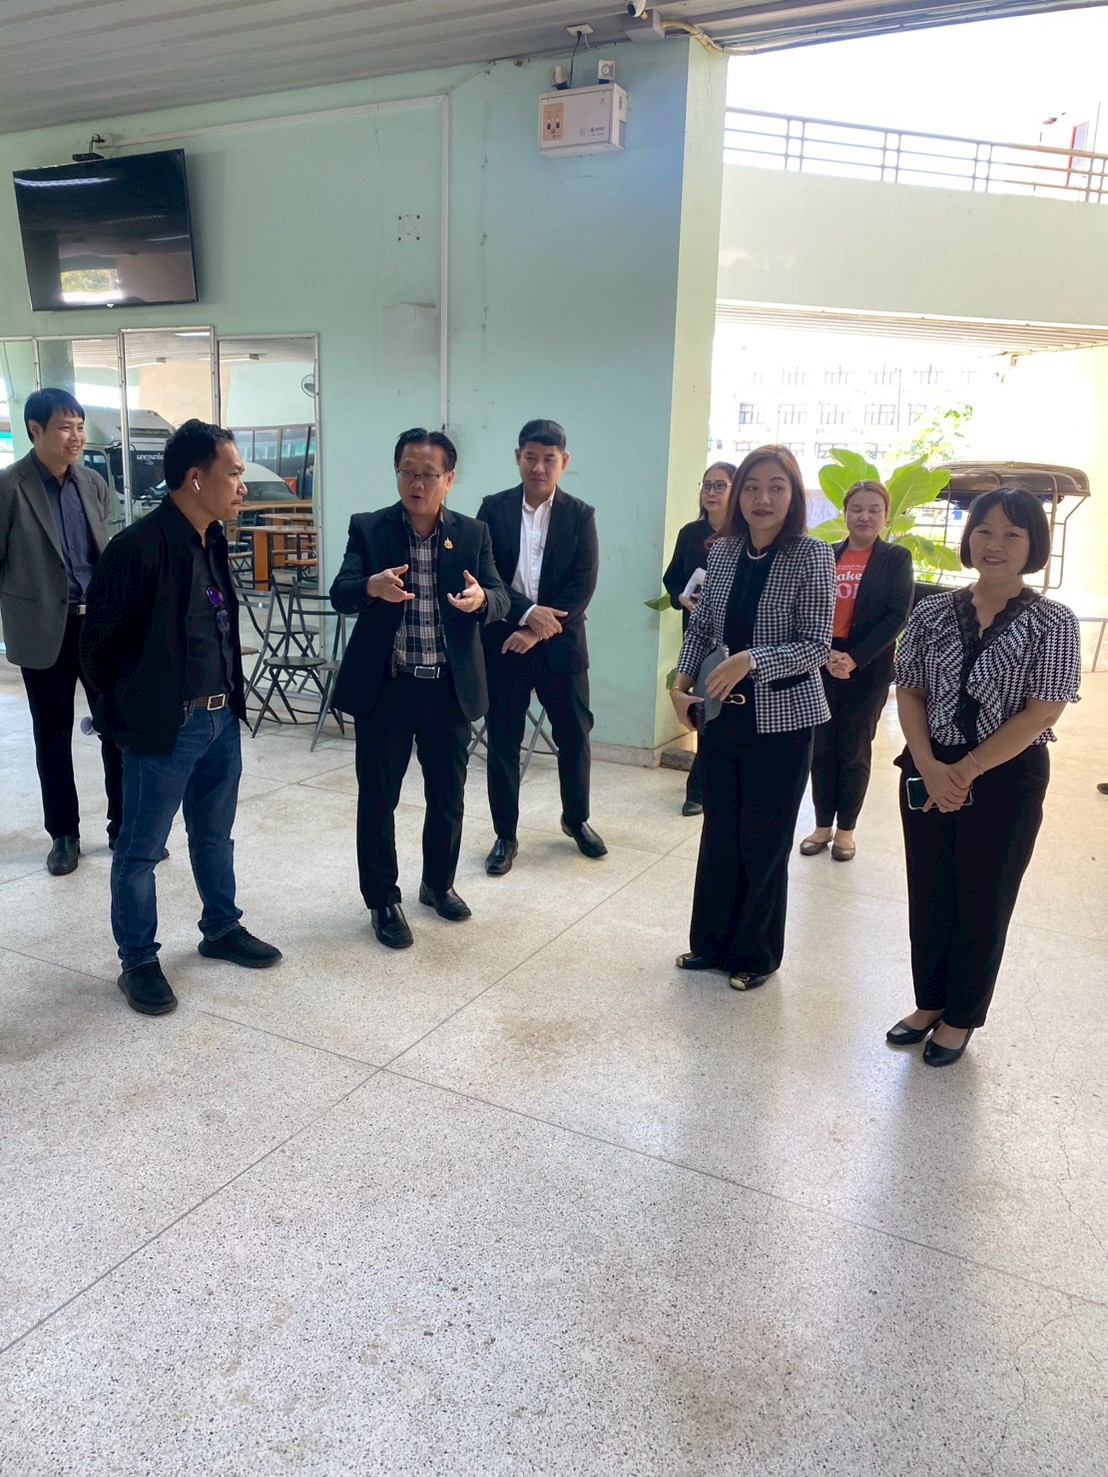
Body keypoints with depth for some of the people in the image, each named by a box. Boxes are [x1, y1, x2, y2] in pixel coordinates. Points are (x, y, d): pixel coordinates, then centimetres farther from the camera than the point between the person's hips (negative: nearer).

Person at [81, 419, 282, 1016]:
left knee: (214, 835, 22)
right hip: (164, 726, -7)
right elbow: (99, 642, -12)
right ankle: (138, 961, 23)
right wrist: (127, 709, -3)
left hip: (222, 718, 8)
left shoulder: (212, 540, 5)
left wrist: (230, 695, 14)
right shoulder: (138, 547, -19)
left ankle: (222, 929, 39)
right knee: (140, 849, 9)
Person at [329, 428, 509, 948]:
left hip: (450, 687, 2)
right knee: (378, 797, 6)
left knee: (448, 795, 14)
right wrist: (372, 587, -32)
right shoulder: (367, 528, -1)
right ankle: (383, 900, 22)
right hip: (383, 687, -2)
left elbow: (499, 600, -3)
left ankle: (439, 883, 36)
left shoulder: (472, 533, 4)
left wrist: (480, 598, -27)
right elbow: (340, 595, -9)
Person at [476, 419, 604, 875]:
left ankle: (576, 819, 33)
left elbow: (583, 584, -8)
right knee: (503, 742, 5)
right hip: (503, 641, 0)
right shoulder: (494, 509, 0)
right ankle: (505, 835, 19)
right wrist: (528, 612, -20)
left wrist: (538, 631, -16)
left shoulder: (580, 515, 0)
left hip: (560, 643, 0)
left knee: (574, 736, 11)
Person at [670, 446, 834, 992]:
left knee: (764, 842, 7)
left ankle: (756, 955, 26)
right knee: (718, 833, 15)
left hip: (781, 718, -5)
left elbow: (816, 644, -14)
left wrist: (750, 661, -26)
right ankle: (712, 942, 32)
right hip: (721, 713, 5)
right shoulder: (723, 551, 4)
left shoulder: (813, 557, -10)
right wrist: (683, 681, -1)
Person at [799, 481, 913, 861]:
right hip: (821, 664, 2)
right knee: (821, 749, 8)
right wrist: (825, 654, -15)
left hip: (867, 670, -2)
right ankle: (823, 825, 21)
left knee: (854, 752, 6)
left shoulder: (896, 558, 0)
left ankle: (846, 829, 20)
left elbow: (897, 616, -8)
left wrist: (855, 658, -17)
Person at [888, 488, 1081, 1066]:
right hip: (928, 774, 3)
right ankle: (929, 1002, 34)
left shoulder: (1052, 623, -8)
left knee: (982, 902, 10)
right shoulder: (932, 613, 1)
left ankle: (960, 1018, 29)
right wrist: (930, 765, -13)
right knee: (928, 894, 13)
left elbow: (1040, 713, -13)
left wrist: (967, 770, -16)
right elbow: (909, 692, 1)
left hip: (1007, 780, -3)